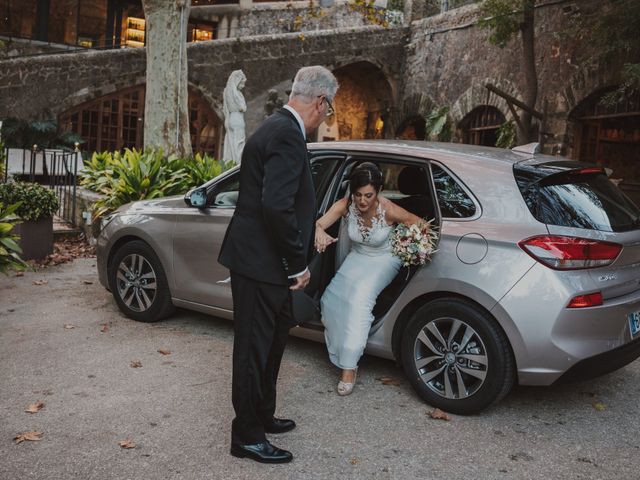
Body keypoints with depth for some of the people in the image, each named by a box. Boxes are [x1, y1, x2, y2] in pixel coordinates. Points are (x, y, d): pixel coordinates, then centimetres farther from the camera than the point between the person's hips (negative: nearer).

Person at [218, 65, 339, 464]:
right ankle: (247, 437, 20)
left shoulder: (279, 128, 13)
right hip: (261, 263, -10)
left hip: (264, 258, 11)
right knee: (255, 348, 3)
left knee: (272, 340, 22)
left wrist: (297, 256, 21)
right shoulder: (287, 136, -20)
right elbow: (276, 206, -28)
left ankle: (262, 416, 39)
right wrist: (298, 264, -18)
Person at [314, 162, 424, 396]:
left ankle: (349, 366, -26)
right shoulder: (345, 205, -18)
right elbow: (318, 224, -26)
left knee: (360, 296, -30)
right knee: (332, 298, -21)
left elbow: (420, 224, -14)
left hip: (384, 260, -3)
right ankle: (341, 352, -1)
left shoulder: (389, 210, -25)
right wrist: (320, 233, -51)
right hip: (357, 258, 4)